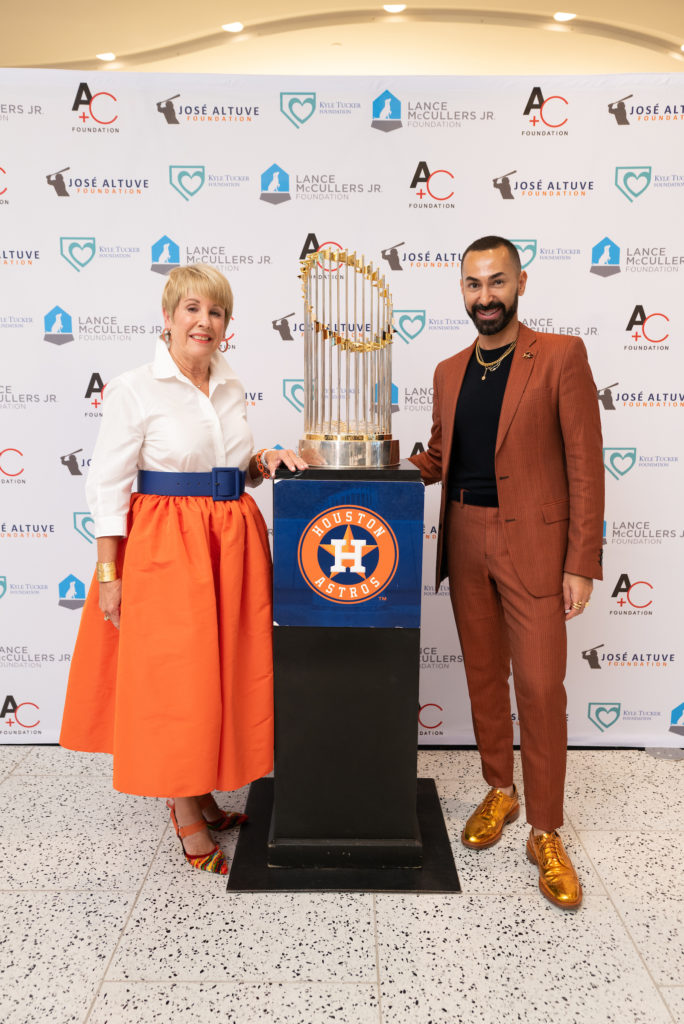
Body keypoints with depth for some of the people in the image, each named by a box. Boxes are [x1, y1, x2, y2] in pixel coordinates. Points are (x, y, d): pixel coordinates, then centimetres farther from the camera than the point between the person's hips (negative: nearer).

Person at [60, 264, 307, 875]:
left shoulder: (232, 388, 10)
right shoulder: (135, 389, -7)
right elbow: (109, 486, -8)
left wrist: (262, 464, 0)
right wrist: (108, 574, -11)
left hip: (232, 544, 6)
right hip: (164, 548, -6)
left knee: (224, 671, 12)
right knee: (174, 678, 2)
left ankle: (201, 794, 33)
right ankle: (186, 816, 23)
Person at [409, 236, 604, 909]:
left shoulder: (560, 356, -4)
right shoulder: (449, 372, 12)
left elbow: (584, 462, -7)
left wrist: (582, 562, -11)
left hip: (533, 543, -5)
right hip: (465, 539, 5)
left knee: (540, 688, 0)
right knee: (482, 675, 14)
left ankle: (545, 833, 18)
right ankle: (499, 792, 34)